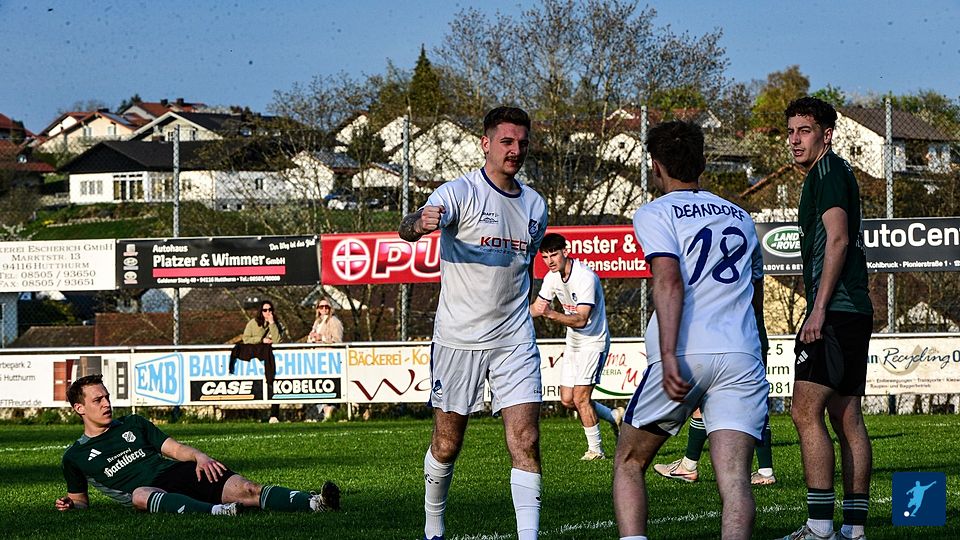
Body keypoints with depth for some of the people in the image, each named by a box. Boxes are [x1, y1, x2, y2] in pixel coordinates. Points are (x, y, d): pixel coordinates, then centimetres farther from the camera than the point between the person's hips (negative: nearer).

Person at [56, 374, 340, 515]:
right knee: (140, 495, -44)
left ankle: (315, 503, -40)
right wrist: (69, 504, 2)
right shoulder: (76, 456, 16)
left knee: (245, 489, -21)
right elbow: (81, 499, 26)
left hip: (178, 473, 4)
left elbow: (175, 448, 16)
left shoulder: (132, 424, 22)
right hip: (151, 492, -4)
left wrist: (199, 456, -5)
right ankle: (217, 512, -65)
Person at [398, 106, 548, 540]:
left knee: (526, 442, -8)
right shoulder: (460, 192, -10)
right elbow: (408, 228, -29)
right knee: (446, 444, 6)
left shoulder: (535, 205, 9)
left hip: (514, 340, 4)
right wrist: (421, 223, -52)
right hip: (458, 338, -4)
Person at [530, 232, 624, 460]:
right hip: (573, 343, 8)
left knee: (580, 397, -12)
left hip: (593, 341, -8)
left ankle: (595, 449, 2)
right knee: (567, 400, 7)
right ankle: (613, 416, 27)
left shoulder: (585, 277, -24)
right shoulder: (552, 277, 0)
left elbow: (581, 320, -31)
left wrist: (551, 314, -44)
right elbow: (536, 308, 10)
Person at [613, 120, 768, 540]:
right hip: (742, 357, 4)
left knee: (629, 462, 13)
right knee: (734, 479, -8)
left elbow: (669, 282, -11)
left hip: (683, 355, -4)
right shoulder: (740, 217, 23)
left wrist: (669, 357, -19)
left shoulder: (655, 214, 6)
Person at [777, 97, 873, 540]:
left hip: (834, 310, -10)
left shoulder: (828, 170, -7)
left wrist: (819, 309, -20)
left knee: (806, 412, -13)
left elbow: (838, 239, -16)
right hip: (855, 312, 10)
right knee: (846, 417, 8)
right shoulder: (835, 174, 23)